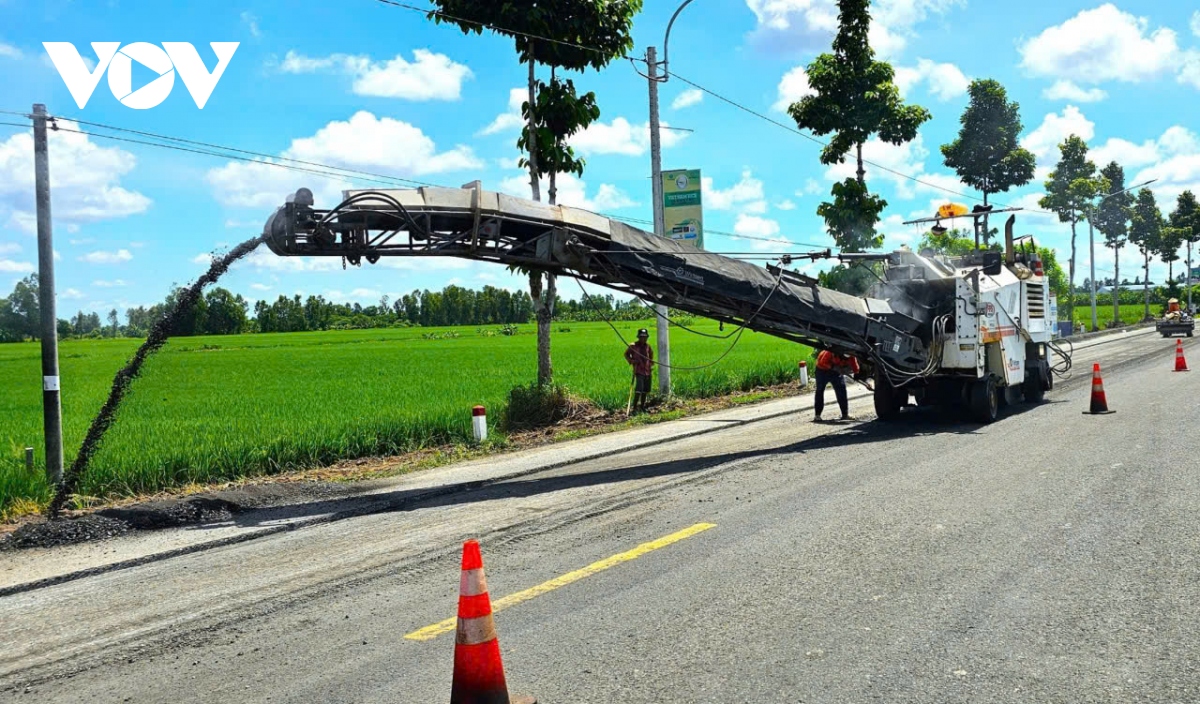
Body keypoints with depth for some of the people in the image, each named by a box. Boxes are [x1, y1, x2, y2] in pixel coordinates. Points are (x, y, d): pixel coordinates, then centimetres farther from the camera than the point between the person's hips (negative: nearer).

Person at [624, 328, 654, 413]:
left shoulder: (648, 346, 7)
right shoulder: (633, 346, -6)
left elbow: (651, 354, 26)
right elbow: (626, 354, 7)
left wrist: (651, 364, 16)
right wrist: (631, 361, -6)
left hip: (647, 371, 6)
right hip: (639, 371, -6)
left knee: (645, 390, 11)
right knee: (639, 390, -16)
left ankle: (642, 406, 24)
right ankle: (635, 407, -13)